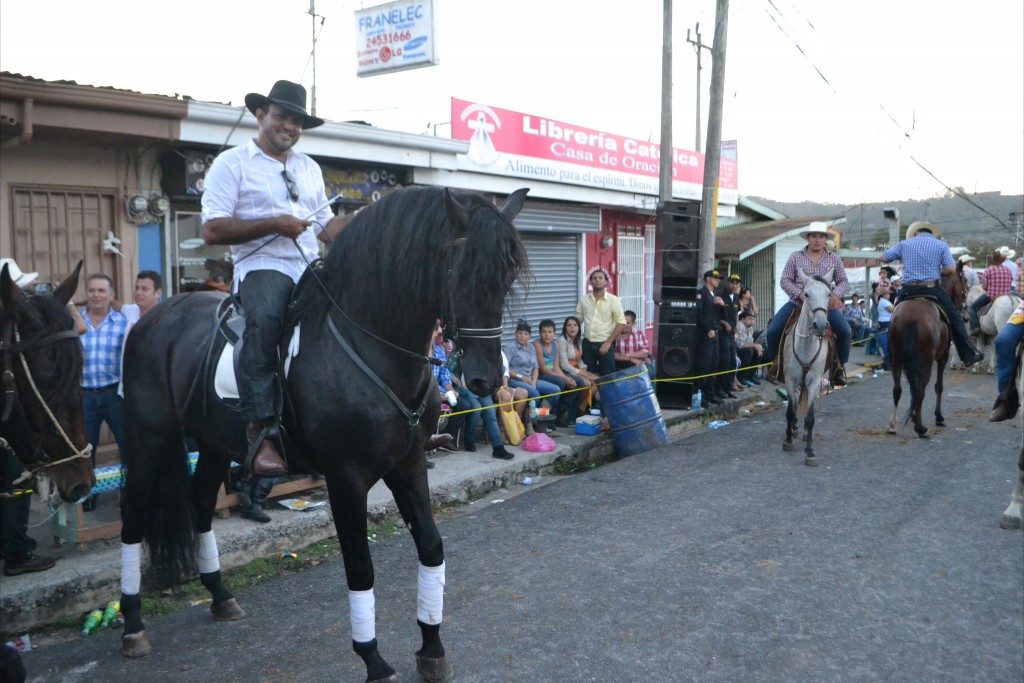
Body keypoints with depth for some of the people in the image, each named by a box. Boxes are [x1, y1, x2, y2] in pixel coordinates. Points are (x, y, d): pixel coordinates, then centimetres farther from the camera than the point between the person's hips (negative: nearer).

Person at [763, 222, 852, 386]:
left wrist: (836, 294, -12)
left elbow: (843, 281, 10)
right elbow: (785, 280, -1)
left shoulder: (834, 258, 8)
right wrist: (800, 294, -18)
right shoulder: (795, 257, 4)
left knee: (845, 331, -18)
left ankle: (839, 366, 4)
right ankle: (774, 360, 10)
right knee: (772, 331, -16)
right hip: (797, 303, 0)